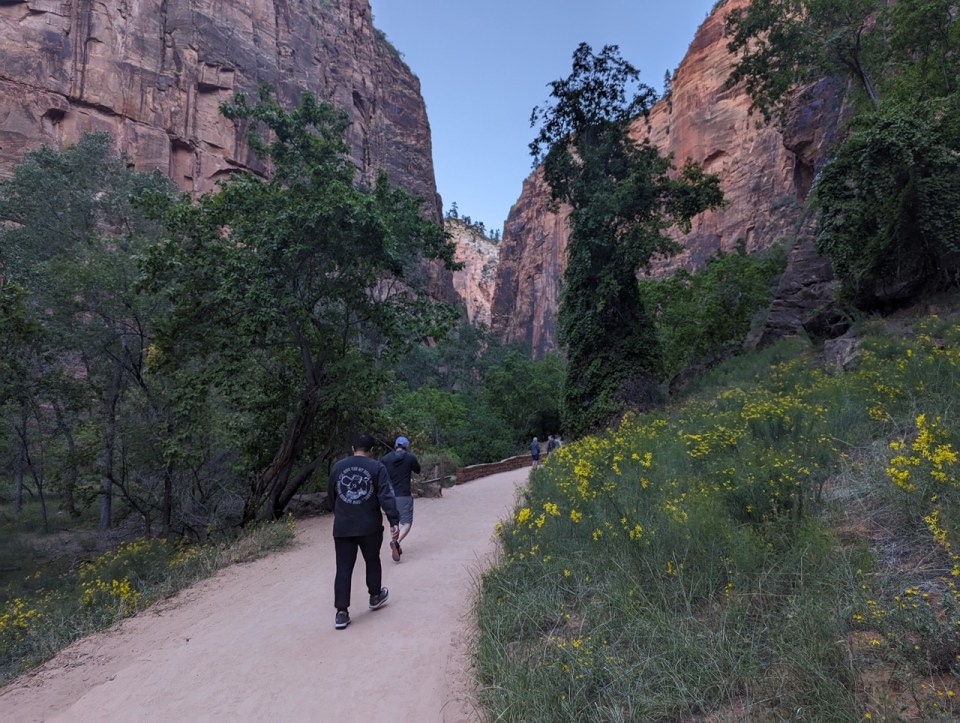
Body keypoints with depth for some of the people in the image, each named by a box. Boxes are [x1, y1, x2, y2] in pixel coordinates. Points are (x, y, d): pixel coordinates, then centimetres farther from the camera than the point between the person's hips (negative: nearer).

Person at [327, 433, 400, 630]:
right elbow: (386, 496, -13)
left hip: (342, 527, 2)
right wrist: (394, 521, -14)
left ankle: (341, 613, -1)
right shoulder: (377, 467, -5)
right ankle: (375, 597, 36)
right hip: (370, 527, -2)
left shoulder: (337, 467, 5)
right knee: (372, 562, 19)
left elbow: (331, 495, 16)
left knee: (343, 569, 4)